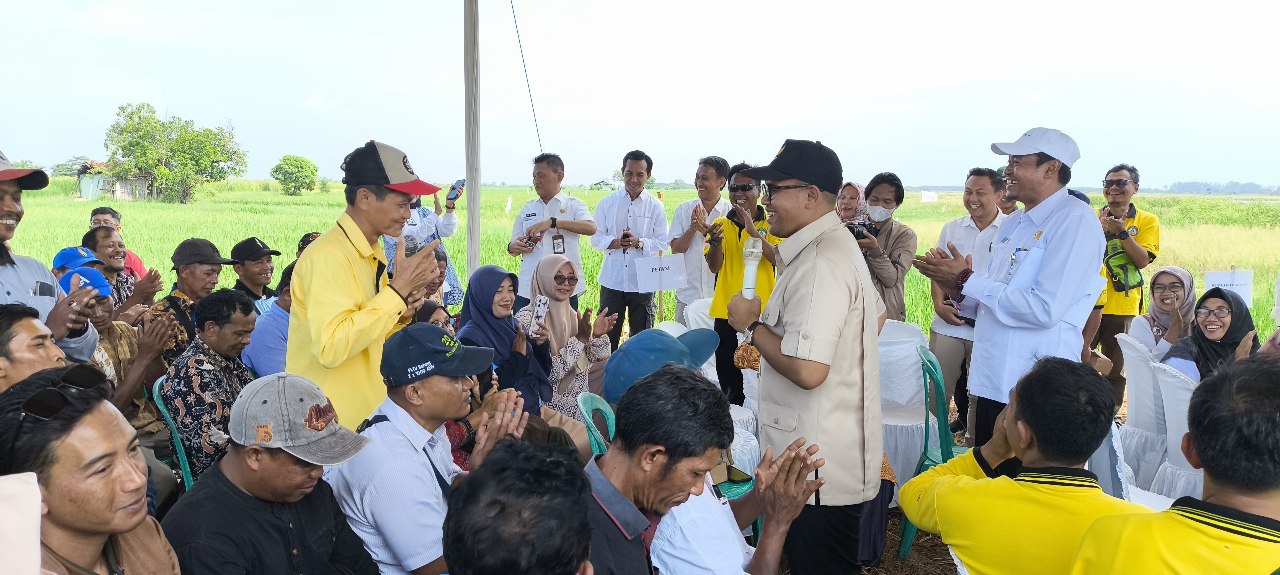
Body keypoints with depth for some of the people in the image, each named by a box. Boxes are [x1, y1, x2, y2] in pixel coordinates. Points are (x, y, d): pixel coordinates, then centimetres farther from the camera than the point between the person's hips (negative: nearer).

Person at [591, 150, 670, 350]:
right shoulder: (607, 203, 4)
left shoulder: (656, 206, 1)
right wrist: (616, 242, -16)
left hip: (643, 281, 0)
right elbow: (596, 238, 3)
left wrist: (639, 242, -18)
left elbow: (662, 243, -1)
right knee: (607, 335, 5)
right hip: (612, 280, 1)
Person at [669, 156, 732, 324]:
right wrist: (693, 228, -16)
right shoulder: (683, 209, 3)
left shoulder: (731, 211, -4)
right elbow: (676, 249, 0)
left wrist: (706, 230, -22)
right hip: (687, 295, 2)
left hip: (720, 296, -2)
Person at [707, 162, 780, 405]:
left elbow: (780, 260, -15)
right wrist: (715, 242, -22)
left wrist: (753, 230, -25)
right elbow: (714, 267, -2)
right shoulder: (721, 224, 8)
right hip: (726, 312, 3)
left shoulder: (771, 224, 0)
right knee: (727, 376, 9)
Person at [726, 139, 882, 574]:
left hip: (819, 469, -11)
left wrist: (752, 325, -17)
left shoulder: (818, 264, -24)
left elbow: (807, 370, -32)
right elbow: (876, 316, 25)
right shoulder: (838, 243, 10)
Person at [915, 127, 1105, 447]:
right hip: (992, 383, 8)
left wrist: (967, 281, -16)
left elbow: (1045, 309, -23)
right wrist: (956, 289, -2)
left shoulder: (1075, 220, -13)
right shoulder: (1012, 225, 14)